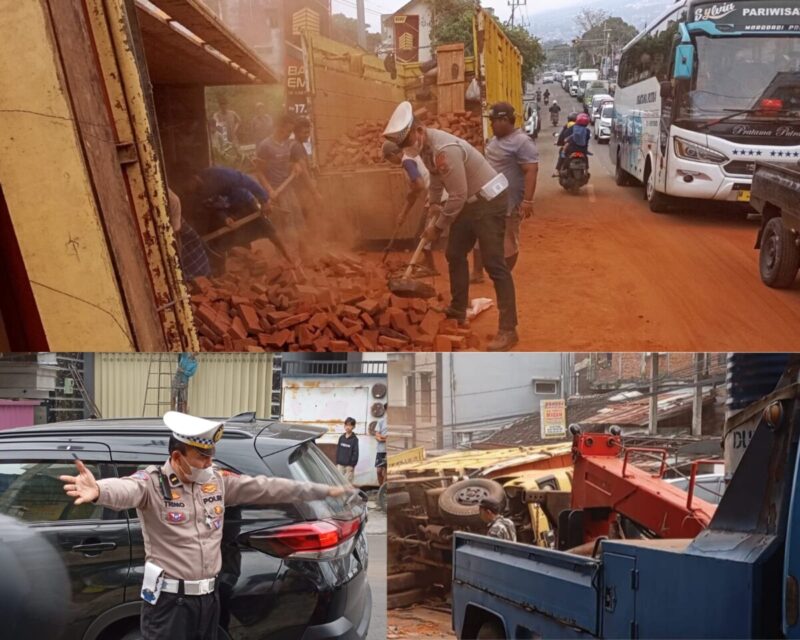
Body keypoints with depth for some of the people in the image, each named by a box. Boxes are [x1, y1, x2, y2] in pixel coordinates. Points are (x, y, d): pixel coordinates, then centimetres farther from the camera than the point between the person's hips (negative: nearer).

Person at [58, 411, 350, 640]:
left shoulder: (218, 480, 4)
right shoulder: (153, 482, -14)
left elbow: (265, 487, 11)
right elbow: (126, 489, -36)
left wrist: (323, 491, 14)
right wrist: (98, 490, -61)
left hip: (208, 596, 6)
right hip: (169, 600, -6)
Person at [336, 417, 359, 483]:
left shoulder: (354, 439, -5)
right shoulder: (341, 438, 8)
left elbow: (355, 453, -7)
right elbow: (338, 450, 12)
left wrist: (352, 464, -11)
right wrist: (337, 462, 7)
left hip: (349, 465, -4)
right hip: (340, 464, 4)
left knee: (348, 482, -3)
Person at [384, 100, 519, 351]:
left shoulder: (444, 150, -30)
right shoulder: (425, 145, 0)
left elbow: (458, 196, -26)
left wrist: (438, 227, -16)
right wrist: (434, 203, 14)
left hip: (490, 199, -10)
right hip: (471, 200, 10)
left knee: (493, 264, -11)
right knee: (455, 255, 17)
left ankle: (508, 330, -10)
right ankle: (458, 312, 31)